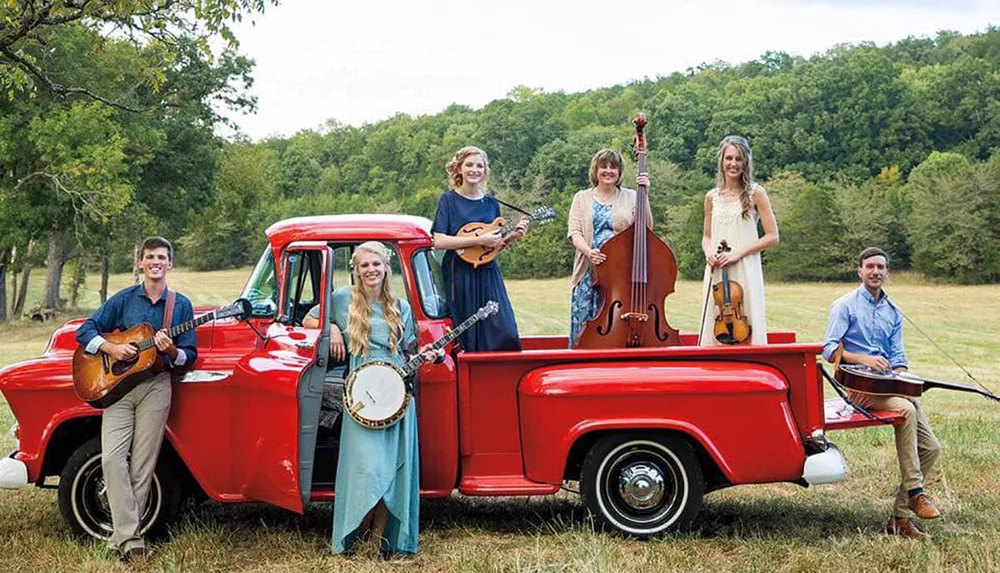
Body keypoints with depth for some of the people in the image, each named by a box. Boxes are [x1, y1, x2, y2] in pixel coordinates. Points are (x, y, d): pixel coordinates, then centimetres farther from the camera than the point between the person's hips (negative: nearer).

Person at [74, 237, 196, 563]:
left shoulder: (181, 304, 7)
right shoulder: (123, 299, 8)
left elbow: (190, 355, 7)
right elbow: (84, 331, 8)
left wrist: (171, 351, -15)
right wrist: (111, 348, -9)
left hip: (156, 387, -1)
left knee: (142, 466, -4)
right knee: (112, 457, -14)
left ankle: (123, 537, 6)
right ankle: (130, 539, -13)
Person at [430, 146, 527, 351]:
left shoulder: (491, 203, 12)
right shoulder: (449, 200, -1)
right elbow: (439, 241, -12)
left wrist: (513, 236, -2)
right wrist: (479, 240, -16)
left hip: (488, 274, 4)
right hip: (459, 275, -4)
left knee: (506, 334, -7)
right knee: (467, 339, -3)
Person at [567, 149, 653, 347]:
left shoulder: (630, 197, 11)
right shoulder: (582, 198, 13)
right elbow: (575, 232, 3)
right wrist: (588, 251, -16)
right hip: (590, 272, 1)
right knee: (585, 323, -3)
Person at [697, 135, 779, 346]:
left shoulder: (755, 193, 1)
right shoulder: (712, 197, 12)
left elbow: (772, 237, -2)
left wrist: (738, 252, -11)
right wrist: (708, 252, -1)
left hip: (745, 271, -3)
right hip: (716, 272, 4)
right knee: (715, 329, 0)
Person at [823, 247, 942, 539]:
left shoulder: (893, 313, 18)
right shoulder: (845, 305, 1)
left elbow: (898, 359, 12)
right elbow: (829, 350, -8)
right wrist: (864, 359, -22)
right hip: (857, 384, -6)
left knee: (930, 447, -7)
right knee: (906, 410, -34)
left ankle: (901, 516, 0)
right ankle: (914, 491, -24)